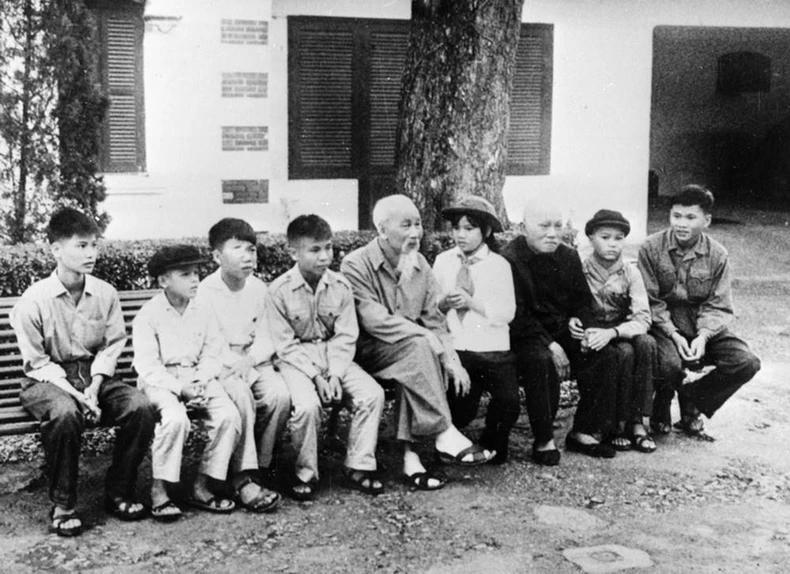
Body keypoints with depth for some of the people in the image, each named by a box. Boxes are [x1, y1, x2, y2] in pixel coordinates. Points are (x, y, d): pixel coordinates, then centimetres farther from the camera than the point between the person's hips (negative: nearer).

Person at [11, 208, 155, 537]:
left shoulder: (105, 294, 0)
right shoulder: (35, 299, -12)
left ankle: (118, 494, -5)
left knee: (140, 406, -23)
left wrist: (95, 385, -11)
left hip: (93, 374, 4)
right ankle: (63, 506, -19)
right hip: (47, 379, -4)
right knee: (64, 412, -38)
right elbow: (36, 361, -9)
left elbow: (112, 346, 5)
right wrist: (73, 392, -20)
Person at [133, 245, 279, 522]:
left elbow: (212, 354, 9)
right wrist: (180, 388, -21)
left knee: (230, 415, -20)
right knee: (176, 418, -34)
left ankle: (202, 486, -11)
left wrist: (201, 382, -11)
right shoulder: (148, 316, -5)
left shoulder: (203, 312, 10)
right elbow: (147, 366, -11)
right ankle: (159, 491, -20)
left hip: (198, 377, 5)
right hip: (161, 381, -4)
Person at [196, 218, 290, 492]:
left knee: (280, 394, -23)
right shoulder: (206, 290, -8)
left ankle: (263, 463, -5)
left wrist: (249, 360, -14)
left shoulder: (258, 288, 6)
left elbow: (264, 338, 5)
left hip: (255, 361, 4)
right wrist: (234, 361, -22)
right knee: (241, 396, -32)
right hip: (220, 365, -4)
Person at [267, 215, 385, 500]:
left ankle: (358, 466, -3)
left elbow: (346, 337, 0)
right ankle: (306, 473, -8)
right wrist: (315, 375, -19)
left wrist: (335, 374, -14)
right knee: (307, 405, -31)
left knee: (373, 393, -17)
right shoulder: (280, 290, -12)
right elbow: (285, 344, -11)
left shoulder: (340, 286, -1)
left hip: (333, 355, 4)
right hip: (296, 359, -4)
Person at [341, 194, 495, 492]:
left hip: (413, 350, 5)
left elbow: (434, 320, 8)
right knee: (419, 347, -32)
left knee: (414, 368, -30)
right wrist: (427, 338, -25)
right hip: (368, 351, -5)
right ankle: (444, 436, -30)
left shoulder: (420, 265, 9)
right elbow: (373, 320, -20)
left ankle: (409, 454, -25)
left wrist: (452, 360, -8)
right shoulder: (356, 264, -10)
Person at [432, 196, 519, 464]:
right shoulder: (442, 261, 10)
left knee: (509, 404, -15)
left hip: (494, 348, -1)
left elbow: (507, 313, -5)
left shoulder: (499, 264, 3)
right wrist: (444, 303, -10)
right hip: (455, 348, 1)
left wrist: (471, 302, -14)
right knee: (460, 409, -12)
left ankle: (493, 442, 16)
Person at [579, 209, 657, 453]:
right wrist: (571, 323, -32)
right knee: (625, 352, -31)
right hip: (590, 337, -2)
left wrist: (612, 332, -29)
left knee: (646, 343, -28)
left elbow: (643, 318, -11)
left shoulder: (630, 272, -2)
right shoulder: (581, 270, -5)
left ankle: (639, 423, -24)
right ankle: (619, 424, -20)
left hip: (623, 334, 3)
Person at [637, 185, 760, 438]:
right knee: (669, 363, -34)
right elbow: (651, 302, -9)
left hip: (704, 328, 3)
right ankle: (662, 404, 4)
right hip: (664, 325, -3)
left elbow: (719, 306, -3)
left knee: (746, 362, -18)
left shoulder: (717, 255, -1)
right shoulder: (651, 248, -7)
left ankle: (690, 399, 6)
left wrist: (703, 336, -22)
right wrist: (673, 335, -22)